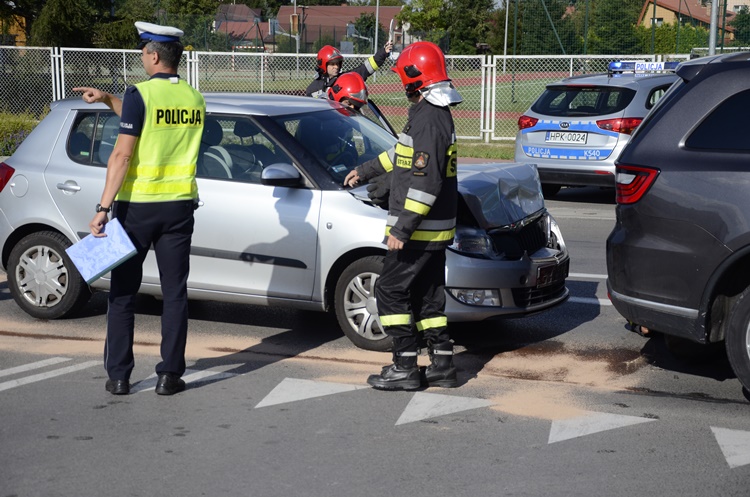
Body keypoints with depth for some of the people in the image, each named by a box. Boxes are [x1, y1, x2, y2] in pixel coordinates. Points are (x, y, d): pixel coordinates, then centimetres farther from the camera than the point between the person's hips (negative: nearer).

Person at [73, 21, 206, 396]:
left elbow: (122, 154, -16)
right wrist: (108, 100, 23)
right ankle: (169, 375, 10)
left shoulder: (140, 94, -11)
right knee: (175, 292, 8)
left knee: (123, 292, 8)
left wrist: (103, 207, -14)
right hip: (179, 205, 4)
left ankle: (118, 376, 11)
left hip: (137, 206, -4)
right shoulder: (194, 99, 7)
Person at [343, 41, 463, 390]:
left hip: (419, 230, -10)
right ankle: (442, 365, 18)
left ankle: (406, 368, 1)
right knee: (427, 295, 14)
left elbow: (426, 183, -26)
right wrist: (365, 171, 38)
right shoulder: (436, 114, 13)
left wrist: (402, 229, -24)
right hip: (436, 230, 10)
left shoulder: (428, 119, -20)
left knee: (391, 291, -1)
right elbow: (405, 155, 29)